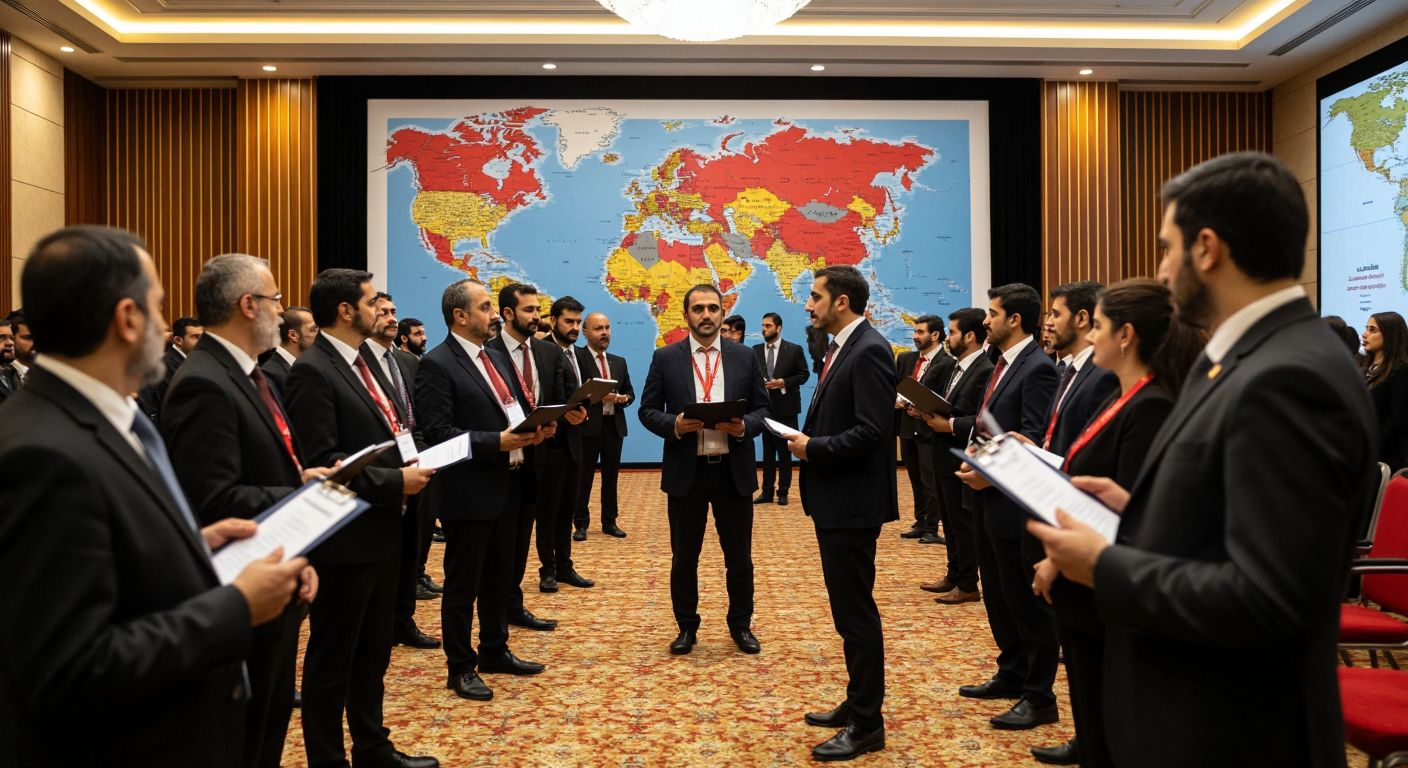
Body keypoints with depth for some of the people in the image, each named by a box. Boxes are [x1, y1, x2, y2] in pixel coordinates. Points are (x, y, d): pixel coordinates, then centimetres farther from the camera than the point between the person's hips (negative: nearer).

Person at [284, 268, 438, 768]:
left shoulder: (363, 362, 11)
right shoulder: (312, 371, -17)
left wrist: (411, 461, -1)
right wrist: (396, 481, -20)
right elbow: (323, 464, -23)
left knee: (373, 653, 21)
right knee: (332, 661, 7)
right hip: (344, 539, -9)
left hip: (381, 531, 9)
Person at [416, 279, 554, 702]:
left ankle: (495, 651, 35)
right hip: (468, 492, -8)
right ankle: (460, 668, 19)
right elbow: (438, 432, -20)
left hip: (507, 485, 8)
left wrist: (535, 429, -3)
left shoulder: (498, 357, 12)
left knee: (499, 577, 20)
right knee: (463, 584, 5)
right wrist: (496, 442, -25)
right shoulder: (436, 364, -14)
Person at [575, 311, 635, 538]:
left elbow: (630, 392, 19)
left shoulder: (619, 362, 14)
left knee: (611, 476, 13)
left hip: (614, 426, 6)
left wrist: (625, 398, -3)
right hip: (588, 426, -6)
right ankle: (581, 524, 14)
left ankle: (610, 522, 23)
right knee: (584, 478, 3)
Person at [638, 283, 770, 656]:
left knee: (739, 556, 11)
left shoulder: (745, 357, 4)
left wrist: (744, 426, -15)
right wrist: (674, 425, -18)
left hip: (734, 471, 1)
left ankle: (741, 625, 29)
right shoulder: (665, 358, 1)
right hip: (685, 471, -1)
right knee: (684, 558, 11)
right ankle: (686, 627, 28)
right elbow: (647, 410, 1)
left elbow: (762, 408, 6)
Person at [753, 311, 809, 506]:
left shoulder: (794, 350, -1)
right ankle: (767, 492, 14)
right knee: (767, 452, 9)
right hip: (764, 408, 3)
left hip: (785, 408, -3)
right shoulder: (755, 350, 6)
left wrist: (785, 382, -15)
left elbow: (804, 374, -2)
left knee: (784, 452, 5)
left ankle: (783, 492, 13)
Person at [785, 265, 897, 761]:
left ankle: (866, 725, 11)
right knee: (849, 608, 18)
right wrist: (808, 440, 1)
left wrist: (812, 449, -15)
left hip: (853, 502, -10)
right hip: (835, 498, 10)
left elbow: (870, 432, -24)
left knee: (856, 611, -1)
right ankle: (857, 704, 31)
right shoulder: (842, 348, 13)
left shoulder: (869, 351, -17)